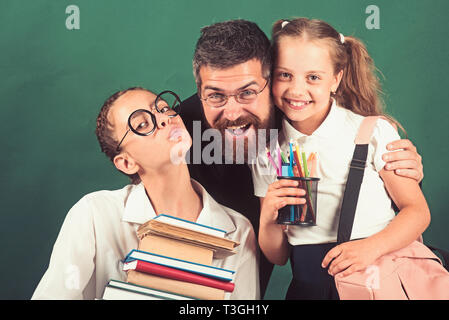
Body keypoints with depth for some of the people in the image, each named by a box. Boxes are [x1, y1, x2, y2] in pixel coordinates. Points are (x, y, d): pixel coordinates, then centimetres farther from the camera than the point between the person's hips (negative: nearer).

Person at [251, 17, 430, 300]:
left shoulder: (374, 132, -3)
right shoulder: (266, 152, 4)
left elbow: (418, 211, 0)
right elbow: (277, 257, 9)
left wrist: (373, 246, -17)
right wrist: (268, 219, -12)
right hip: (309, 285, 2)